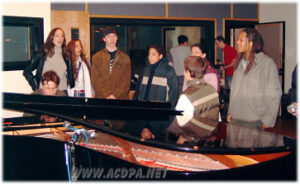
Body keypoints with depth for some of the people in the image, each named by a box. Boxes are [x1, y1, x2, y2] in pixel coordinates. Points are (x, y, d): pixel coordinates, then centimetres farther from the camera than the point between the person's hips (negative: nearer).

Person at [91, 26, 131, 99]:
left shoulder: (125, 57, 6)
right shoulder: (97, 57, 6)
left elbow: (126, 79, 0)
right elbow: (95, 79, -1)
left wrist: (116, 95, -12)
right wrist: (107, 95, -11)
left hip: (121, 97, 0)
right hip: (102, 97, 0)